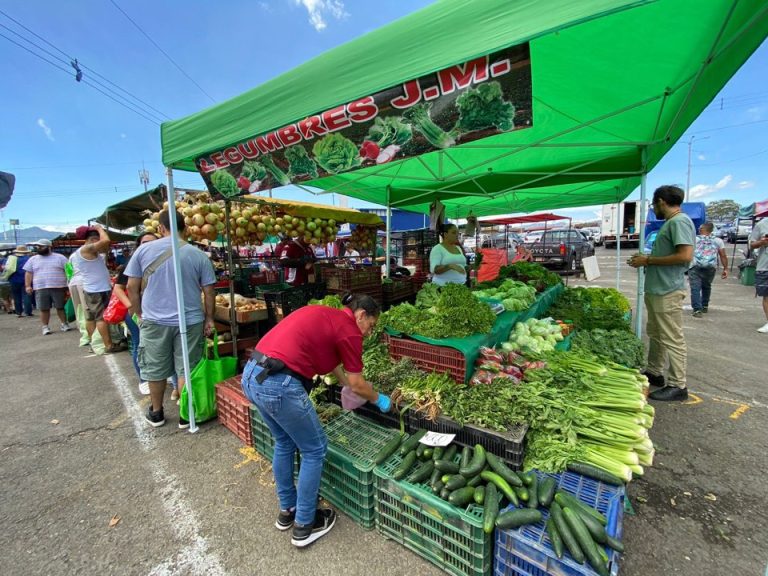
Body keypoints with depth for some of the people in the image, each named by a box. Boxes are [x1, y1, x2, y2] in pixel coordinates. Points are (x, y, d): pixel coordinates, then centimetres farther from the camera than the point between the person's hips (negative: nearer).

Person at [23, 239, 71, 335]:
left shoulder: (60, 257, 4)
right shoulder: (33, 259, 12)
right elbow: (28, 273, 12)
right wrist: (28, 285, 1)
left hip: (58, 288, -2)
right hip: (40, 289, 2)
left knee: (61, 307, 2)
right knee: (44, 309, 4)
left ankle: (64, 324, 13)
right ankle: (45, 327, 11)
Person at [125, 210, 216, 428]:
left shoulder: (144, 250, -1)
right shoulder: (199, 255, -6)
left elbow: (132, 287, 3)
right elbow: (209, 291, -4)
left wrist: (139, 314, 16)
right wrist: (209, 318, 7)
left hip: (154, 321, 2)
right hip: (190, 321, -1)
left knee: (155, 370, 16)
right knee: (186, 370, 9)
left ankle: (156, 413, 32)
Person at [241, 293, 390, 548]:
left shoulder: (323, 315, 20)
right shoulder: (349, 329, -4)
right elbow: (357, 385, 4)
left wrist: (346, 383, 46)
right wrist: (379, 399, 23)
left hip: (252, 374, 9)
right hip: (278, 385, -9)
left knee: (285, 443, 28)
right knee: (314, 449, 13)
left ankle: (286, 511, 45)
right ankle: (304, 525, 30)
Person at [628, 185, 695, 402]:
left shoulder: (680, 221, -14)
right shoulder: (670, 222, 16)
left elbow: (685, 255, -23)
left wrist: (649, 260, -16)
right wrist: (646, 258, 12)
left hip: (668, 291, -11)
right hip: (657, 289, 11)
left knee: (672, 339, -2)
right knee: (656, 334, 19)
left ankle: (677, 386, 8)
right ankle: (654, 373, 32)